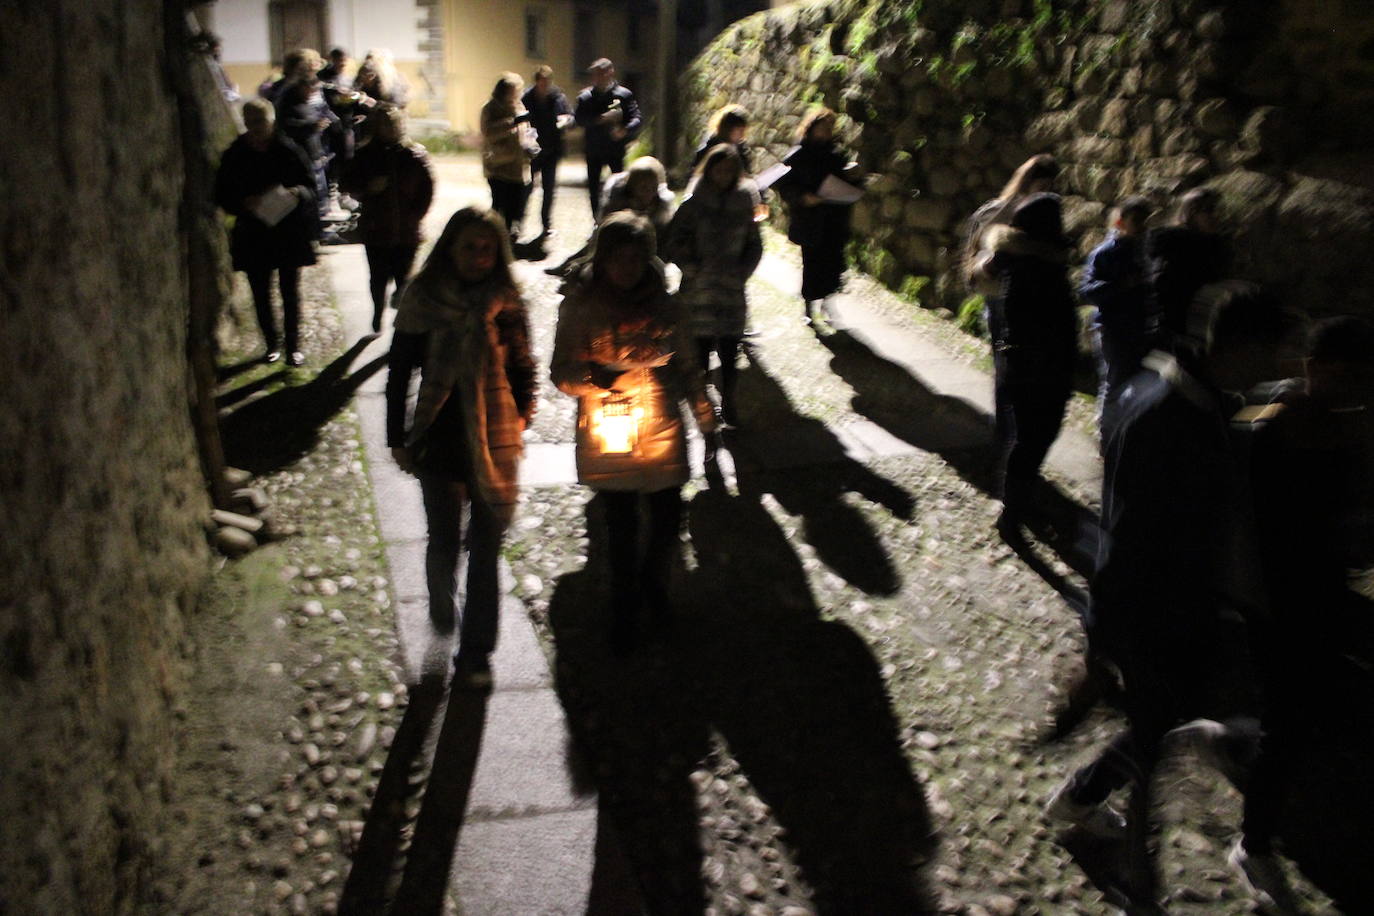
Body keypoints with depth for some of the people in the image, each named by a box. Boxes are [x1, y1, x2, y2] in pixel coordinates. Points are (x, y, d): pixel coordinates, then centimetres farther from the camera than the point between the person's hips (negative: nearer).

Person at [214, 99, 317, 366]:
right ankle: (272, 343, 28)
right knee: (261, 293, 11)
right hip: (253, 236, 1)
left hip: (289, 233, -1)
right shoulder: (234, 156, -4)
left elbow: (310, 186, 1)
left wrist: (297, 193, -22)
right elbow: (223, 197, 1)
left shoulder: (288, 151, -6)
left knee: (290, 292, 7)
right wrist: (245, 203, -19)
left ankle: (294, 345, 20)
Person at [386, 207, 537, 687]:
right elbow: (399, 373, 3)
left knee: (486, 549, 7)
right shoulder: (422, 300, -4)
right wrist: (397, 438, 3)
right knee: (444, 542, 5)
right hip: (439, 441, 0)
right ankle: (441, 605, 40)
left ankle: (475, 654, 20)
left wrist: (521, 421, -1)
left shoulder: (505, 305, -2)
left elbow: (522, 369, 8)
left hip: (495, 444, 1)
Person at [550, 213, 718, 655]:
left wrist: (707, 423, 10)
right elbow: (561, 372, -3)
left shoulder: (665, 307, 3)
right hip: (607, 437, -2)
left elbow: (687, 370, 11)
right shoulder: (581, 307, -4)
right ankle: (625, 608, 29)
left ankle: (654, 583, 38)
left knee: (669, 522, 5)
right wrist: (592, 375, -24)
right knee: (622, 527, 6)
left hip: (662, 433, 2)